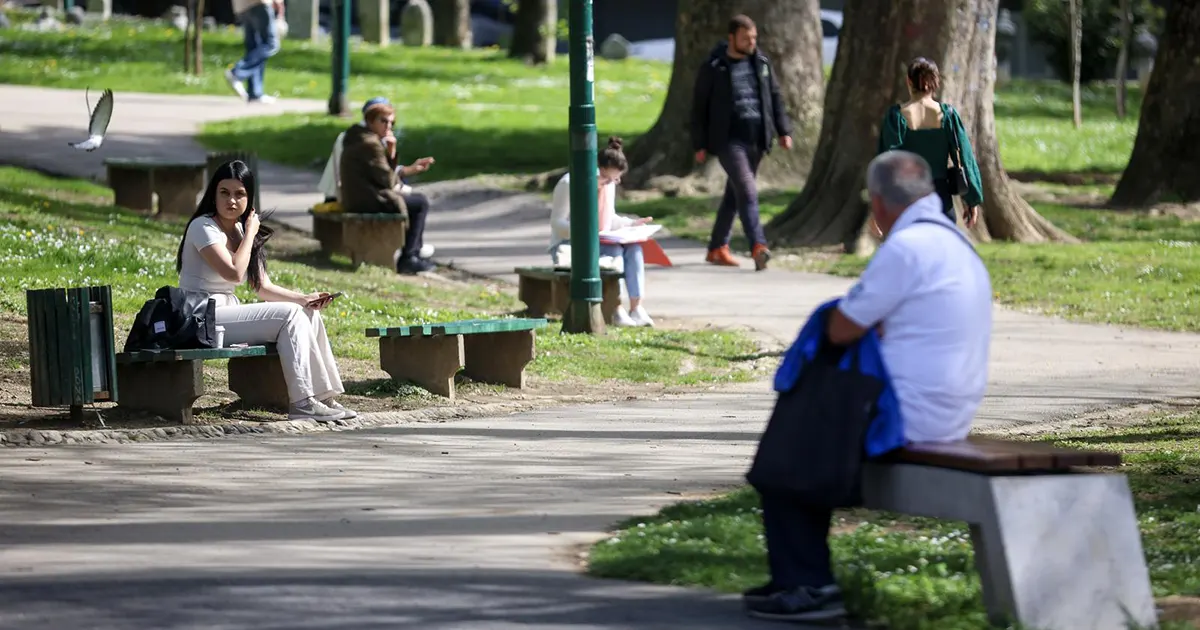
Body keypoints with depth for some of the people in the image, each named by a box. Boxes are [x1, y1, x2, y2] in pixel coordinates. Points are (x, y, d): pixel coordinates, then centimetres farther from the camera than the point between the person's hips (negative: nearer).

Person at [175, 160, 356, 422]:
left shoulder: (241, 231, 14)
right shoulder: (203, 228, -11)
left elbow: (264, 287, 12)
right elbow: (234, 272, -24)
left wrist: (303, 298, -3)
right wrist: (250, 233, -12)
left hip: (228, 311, 9)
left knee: (308, 314, 0)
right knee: (289, 316, -19)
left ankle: (323, 397, -1)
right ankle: (302, 403, -22)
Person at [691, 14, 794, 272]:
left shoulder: (761, 63, 9)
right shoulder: (713, 68, -5)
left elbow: (775, 97, 16)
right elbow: (699, 107, -1)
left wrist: (783, 130, 8)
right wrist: (700, 145, -3)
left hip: (756, 140, 5)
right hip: (729, 140, -5)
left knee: (735, 194, 13)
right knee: (747, 191, -18)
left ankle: (717, 248, 24)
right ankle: (758, 247, -28)